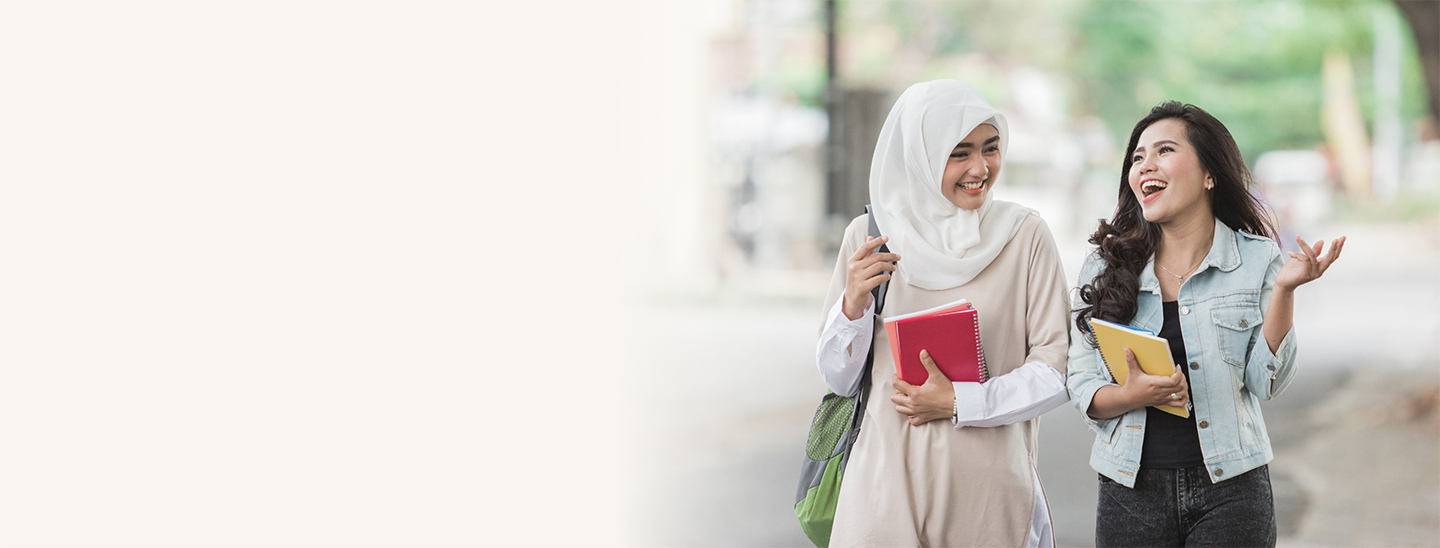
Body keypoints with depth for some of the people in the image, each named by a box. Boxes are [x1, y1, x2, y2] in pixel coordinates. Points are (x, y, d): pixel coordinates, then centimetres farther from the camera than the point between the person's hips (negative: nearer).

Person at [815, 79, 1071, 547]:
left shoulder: (1024, 236, -2)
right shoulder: (868, 236, 3)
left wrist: (957, 402, -13)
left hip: (990, 492, -1)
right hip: (888, 486, 1)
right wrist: (854, 303, -11)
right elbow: (839, 378, 6)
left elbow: (1057, 370, -4)